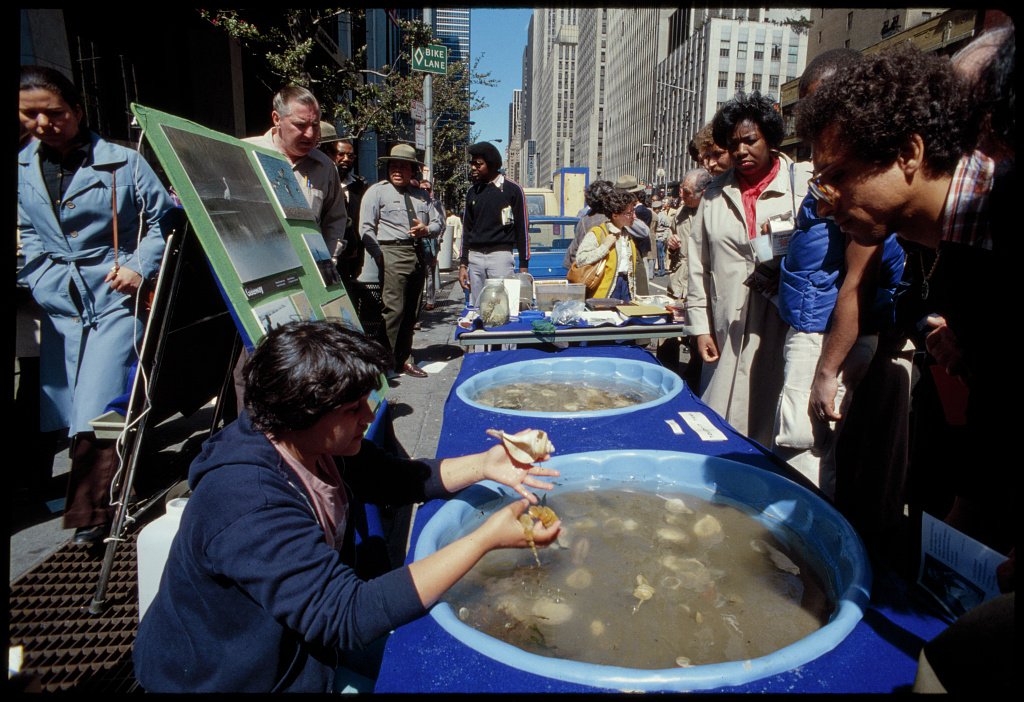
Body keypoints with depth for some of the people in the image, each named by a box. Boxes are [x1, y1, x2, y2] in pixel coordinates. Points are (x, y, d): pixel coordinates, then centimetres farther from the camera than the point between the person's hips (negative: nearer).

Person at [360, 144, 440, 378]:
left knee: (411, 311, 10)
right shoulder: (377, 191, 2)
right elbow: (366, 228, -5)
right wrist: (380, 258, -14)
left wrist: (426, 229, -2)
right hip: (393, 254, -6)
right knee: (394, 309, -13)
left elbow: (437, 223, 21)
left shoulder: (420, 194, 19)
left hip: (418, 255, 6)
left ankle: (403, 359, 20)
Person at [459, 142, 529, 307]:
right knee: (476, 308, 5)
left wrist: (523, 266, -6)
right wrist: (463, 264, 8)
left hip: (501, 255, -4)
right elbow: (467, 229, 15)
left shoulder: (512, 189, -1)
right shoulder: (473, 191, 12)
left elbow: (522, 228, -2)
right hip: (475, 258, 4)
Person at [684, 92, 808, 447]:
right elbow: (698, 265, 12)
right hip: (728, 334, 3)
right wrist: (700, 326, 8)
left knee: (774, 426, 1)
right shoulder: (715, 194, 13)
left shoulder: (803, 186, 2)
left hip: (784, 328, -3)